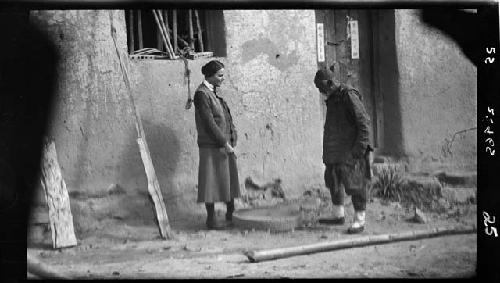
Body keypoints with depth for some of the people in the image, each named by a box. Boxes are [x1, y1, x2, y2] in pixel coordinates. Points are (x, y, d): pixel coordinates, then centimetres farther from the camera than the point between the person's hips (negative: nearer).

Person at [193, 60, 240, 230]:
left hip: (224, 143, 9)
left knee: (230, 178, 14)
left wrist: (231, 140, 7)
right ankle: (211, 219, 6)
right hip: (211, 146, -9)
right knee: (212, 181, -2)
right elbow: (209, 123, -18)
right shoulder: (202, 94, -13)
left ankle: (231, 214, 26)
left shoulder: (213, 93, 15)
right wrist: (224, 143, -17)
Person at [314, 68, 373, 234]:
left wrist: (360, 148, -20)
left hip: (350, 151, -9)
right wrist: (327, 152, 18)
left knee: (355, 185, -5)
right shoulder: (331, 99, 15)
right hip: (334, 151, 9)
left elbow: (364, 122, -16)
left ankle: (359, 221, 1)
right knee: (333, 182, 15)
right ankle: (338, 215, 28)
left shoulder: (349, 96, -13)